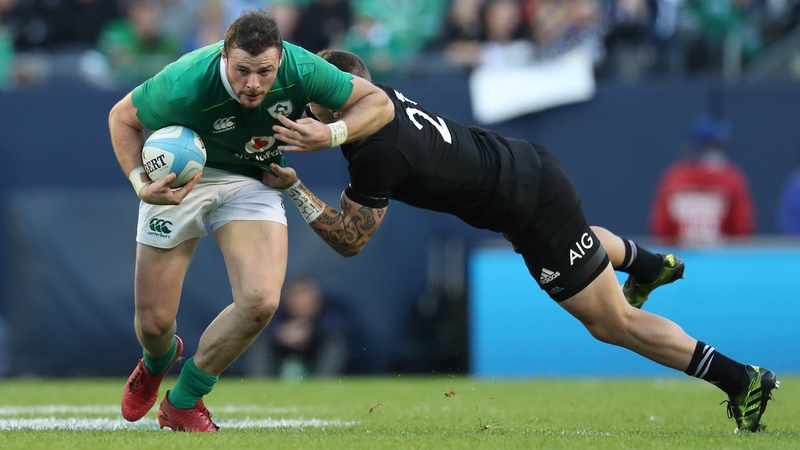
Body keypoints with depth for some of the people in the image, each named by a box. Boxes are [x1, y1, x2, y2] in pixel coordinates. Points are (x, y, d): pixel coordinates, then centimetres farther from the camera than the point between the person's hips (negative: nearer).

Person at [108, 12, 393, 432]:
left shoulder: (301, 70, -26)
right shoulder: (186, 85, -33)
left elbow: (379, 102, -14)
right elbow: (122, 117, -15)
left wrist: (330, 134, -32)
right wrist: (141, 185, -30)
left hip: (252, 180, 2)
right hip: (181, 178, -2)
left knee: (260, 302, -21)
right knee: (154, 320, -2)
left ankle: (183, 402, 2)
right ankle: (157, 362, 41)